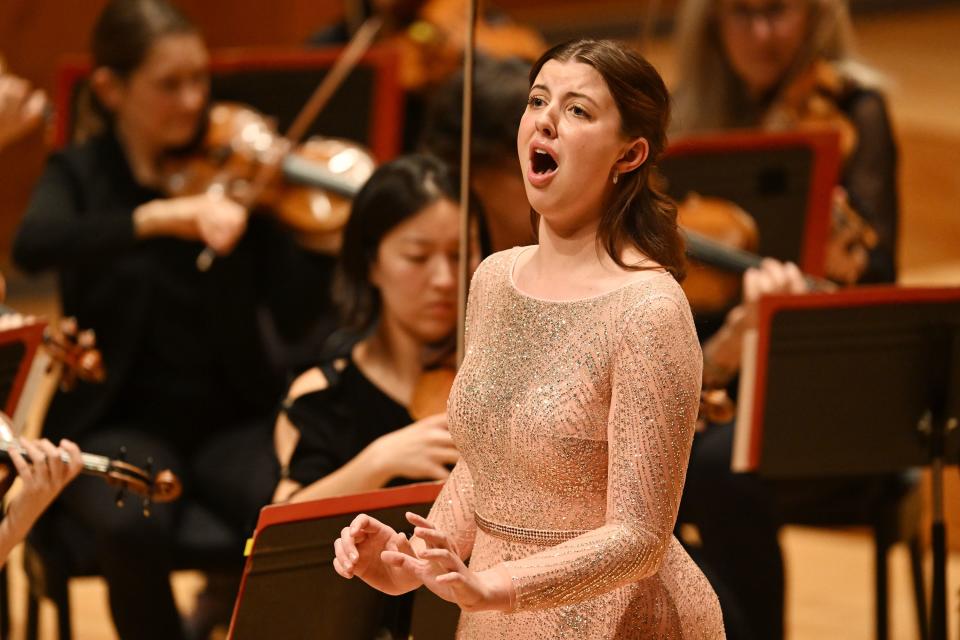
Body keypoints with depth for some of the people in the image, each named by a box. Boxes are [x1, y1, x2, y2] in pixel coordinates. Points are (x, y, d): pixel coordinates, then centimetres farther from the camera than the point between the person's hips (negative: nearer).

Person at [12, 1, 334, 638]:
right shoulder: (80, 174, 3)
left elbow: (295, 315, -5)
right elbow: (34, 246, -22)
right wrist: (160, 215, -34)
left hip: (233, 417, 1)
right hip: (120, 421, -1)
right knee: (133, 527, -33)